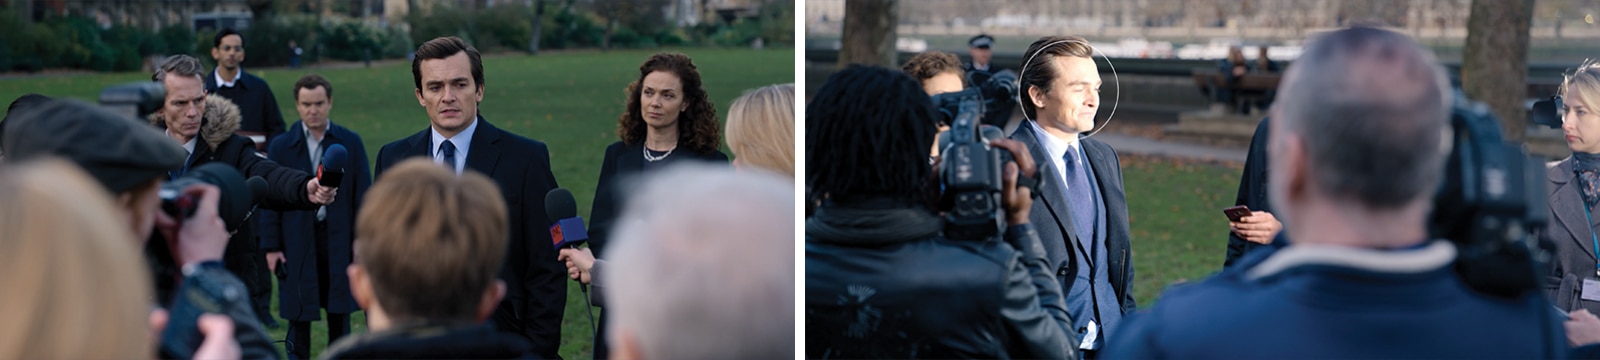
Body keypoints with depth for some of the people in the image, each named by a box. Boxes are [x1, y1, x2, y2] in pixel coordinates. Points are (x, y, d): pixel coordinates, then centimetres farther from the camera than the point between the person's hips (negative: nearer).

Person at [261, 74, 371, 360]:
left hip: (340, 241, 0)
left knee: (340, 316, 9)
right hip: (296, 242, 0)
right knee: (298, 318, 6)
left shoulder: (351, 143, 2)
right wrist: (271, 247, -3)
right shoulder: (281, 147, 1)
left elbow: (363, 195, 2)